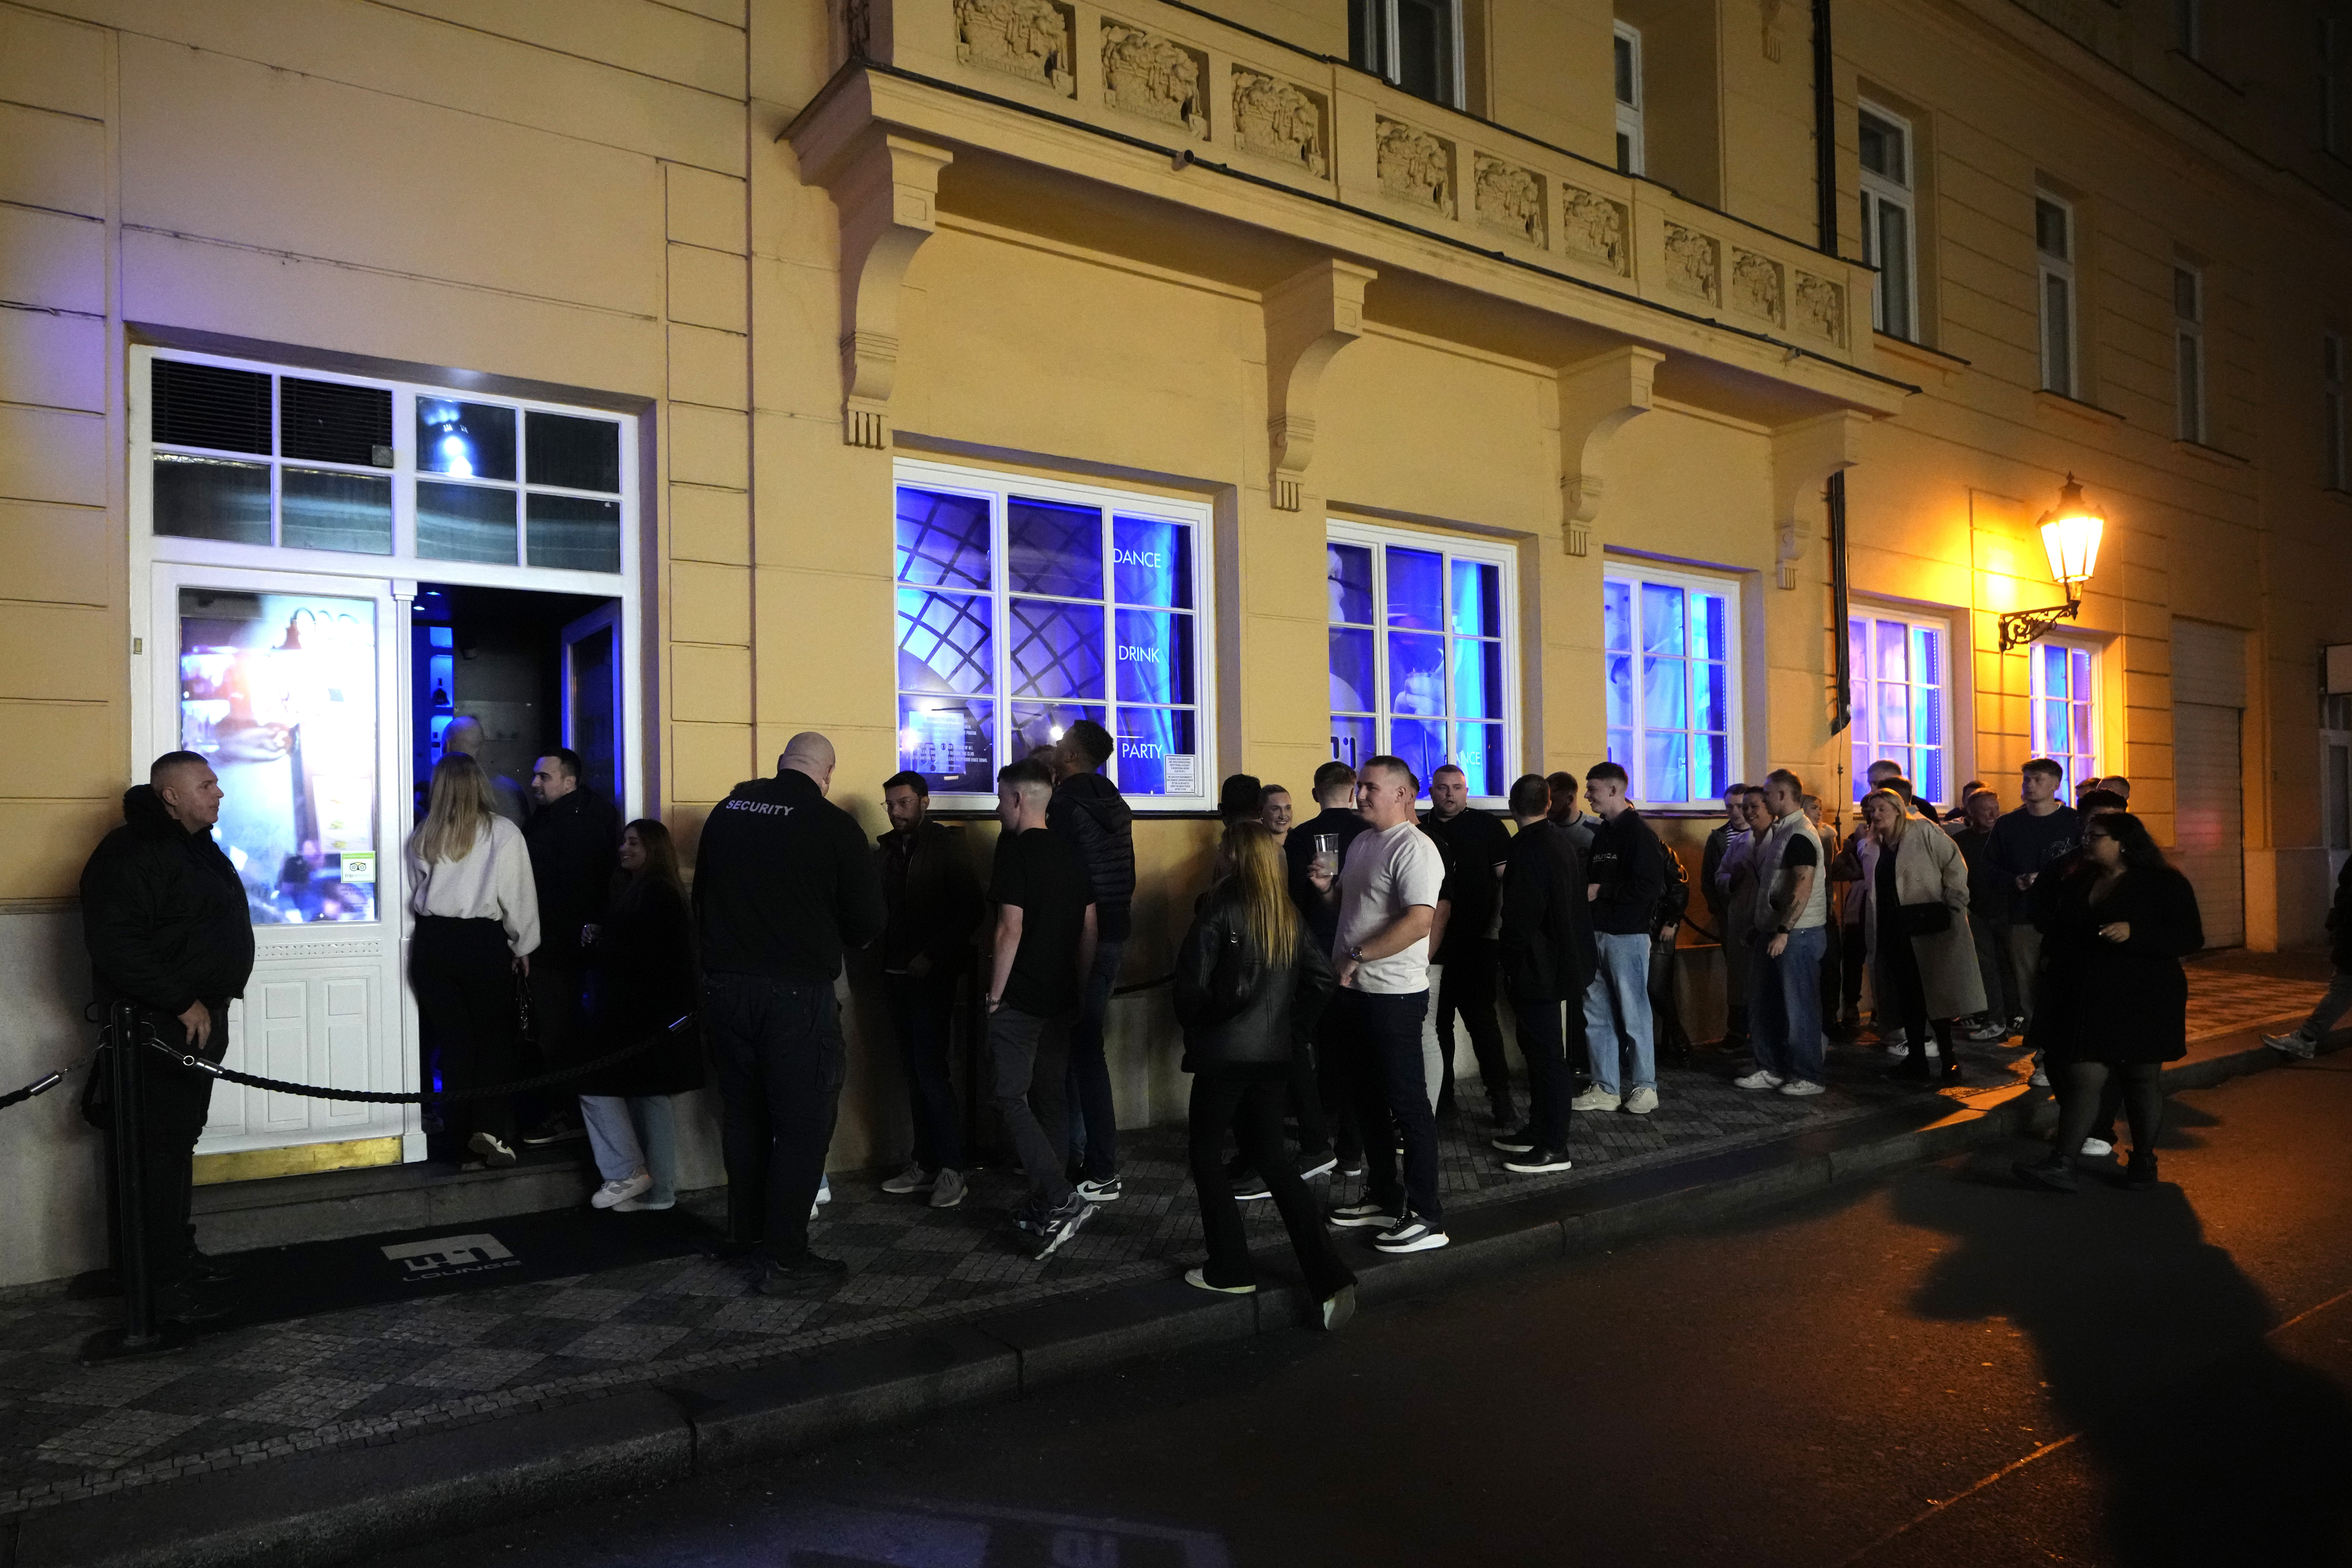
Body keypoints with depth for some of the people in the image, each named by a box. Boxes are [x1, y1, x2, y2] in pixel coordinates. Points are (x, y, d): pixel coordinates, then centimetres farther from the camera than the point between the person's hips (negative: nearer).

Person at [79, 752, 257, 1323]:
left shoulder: (197, 847, 16)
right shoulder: (131, 853, -15)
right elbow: (114, 945, -23)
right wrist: (182, 1003, -21)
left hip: (200, 1021, 10)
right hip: (160, 1028, -10)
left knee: (181, 1140, 17)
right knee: (163, 1147, -6)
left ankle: (179, 1255, 27)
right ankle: (165, 1282, 0)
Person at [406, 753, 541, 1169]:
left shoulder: (423, 837, 6)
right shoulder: (503, 833, -7)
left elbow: (415, 895, 10)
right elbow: (518, 896, -5)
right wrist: (523, 947, 5)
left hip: (432, 943, 3)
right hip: (483, 942, -3)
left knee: (452, 1040, 9)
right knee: (494, 1039, 7)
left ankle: (463, 1138, 12)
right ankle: (492, 1131, -6)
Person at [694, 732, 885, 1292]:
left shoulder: (726, 811, 3)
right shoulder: (834, 825, -11)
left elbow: (702, 897, 13)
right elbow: (868, 921, -7)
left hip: (724, 986, 6)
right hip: (798, 992, -5)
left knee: (743, 1111, 20)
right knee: (803, 1122, 4)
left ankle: (744, 1230, 34)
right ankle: (785, 1257, 6)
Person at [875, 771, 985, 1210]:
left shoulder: (945, 846, -4)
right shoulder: (887, 848, 11)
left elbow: (970, 909, -9)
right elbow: (878, 906, 12)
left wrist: (932, 956, -15)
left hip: (932, 975, -5)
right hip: (896, 974, 5)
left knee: (931, 1071, -8)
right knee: (915, 1073, 9)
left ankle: (951, 1170, 0)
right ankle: (925, 1164, 16)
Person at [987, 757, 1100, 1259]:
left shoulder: (1016, 847, -12)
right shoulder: (1072, 853, 10)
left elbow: (1011, 927, -17)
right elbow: (1091, 927, 10)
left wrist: (995, 994, -10)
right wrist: (1082, 989, 16)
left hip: (1019, 1000, -7)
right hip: (1062, 998, 7)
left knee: (1012, 1099, -2)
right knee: (1051, 1098, 14)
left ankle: (1063, 1200, -14)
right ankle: (1046, 1204, 21)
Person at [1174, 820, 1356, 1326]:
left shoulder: (1221, 907, -12)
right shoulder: (1288, 914, 7)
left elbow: (1192, 979, -16)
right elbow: (1323, 978, 6)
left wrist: (1195, 1028, 0)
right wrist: (1292, 1027, 10)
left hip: (1223, 1052, -6)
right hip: (1274, 1055, 6)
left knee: (1207, 1156, 11)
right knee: (1272, 1158, 13)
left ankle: (1230, 1270, 17)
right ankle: (1329, 1278, 4)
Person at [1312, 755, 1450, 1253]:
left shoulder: (1414, 848, -15)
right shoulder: (1361, 843, 14)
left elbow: (1419, 921, -26)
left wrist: (1357, 957, -22)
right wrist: (1328, 887, 4)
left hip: (1394, 995, -9)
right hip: (1355, 991, 9)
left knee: (1407, 1102, -2)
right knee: (1367, 1098, 17)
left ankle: (1426, 1217, 7)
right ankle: (1383, 1197, 30)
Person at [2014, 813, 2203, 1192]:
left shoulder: (2164, 884, -3)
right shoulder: (2078, 886, 16)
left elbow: (2191, 938, -11)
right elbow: (2057, 938, 26)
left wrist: (2135, 933, -24)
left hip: (2142, 1000, -4)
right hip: (2086, 1001, 4)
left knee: (2143, 1079, 6)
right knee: (2084, 1077, -5)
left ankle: (2144, 1161, 19)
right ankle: (2061, 1163, -10)